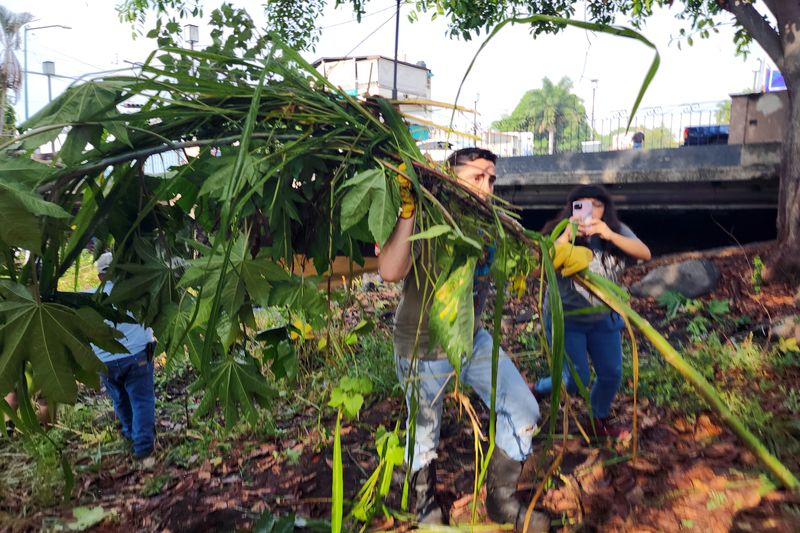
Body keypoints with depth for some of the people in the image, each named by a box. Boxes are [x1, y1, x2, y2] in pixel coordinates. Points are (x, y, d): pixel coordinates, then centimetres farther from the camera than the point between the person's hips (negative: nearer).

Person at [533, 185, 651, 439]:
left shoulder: (616, 231, -6)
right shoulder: (561, 232, -15)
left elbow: (645, 253, -22)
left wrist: (610, 235, -37)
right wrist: (567, 236, -41)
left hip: (604, 318, 4)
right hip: (566, 318, -4)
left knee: (612, 375, 10)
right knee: (576, 381, 0)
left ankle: (600, 420, 38)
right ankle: (537, 390, 30)